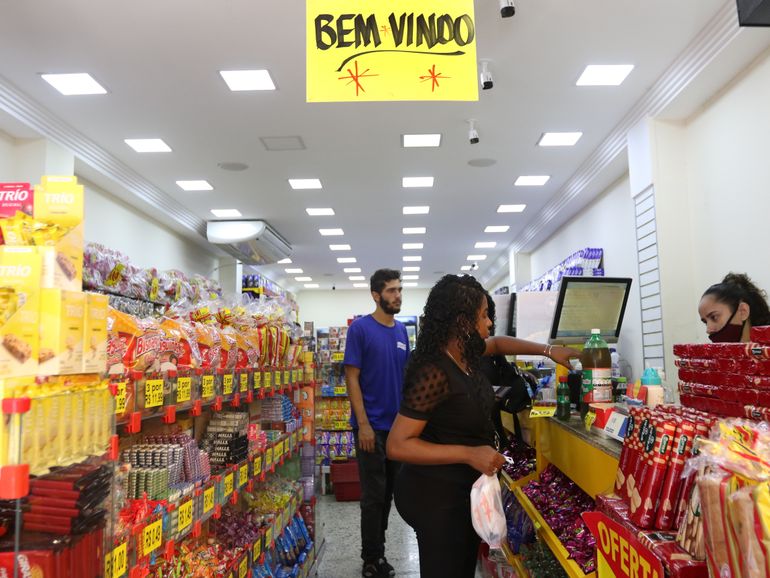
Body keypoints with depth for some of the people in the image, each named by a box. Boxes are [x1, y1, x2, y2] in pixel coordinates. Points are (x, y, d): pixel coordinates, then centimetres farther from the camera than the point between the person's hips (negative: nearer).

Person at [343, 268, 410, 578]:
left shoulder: (401, 330, 7)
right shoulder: (360, 328, -10)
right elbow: (352, 378, -12)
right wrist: (363, 424, -17)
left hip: (398, 425, 6)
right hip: (372, 425, -6)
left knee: (388, 493, 15)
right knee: (374, 495, 3)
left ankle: (376, 552, 30)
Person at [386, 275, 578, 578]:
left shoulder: (464, 352, -1)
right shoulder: (433, 373, -29)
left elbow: (497, 343, 23)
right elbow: (397, 445, -28)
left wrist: (548, 350, 16)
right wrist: (469, 454, -30)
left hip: (461, 487, 9)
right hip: (436, 495, -9)